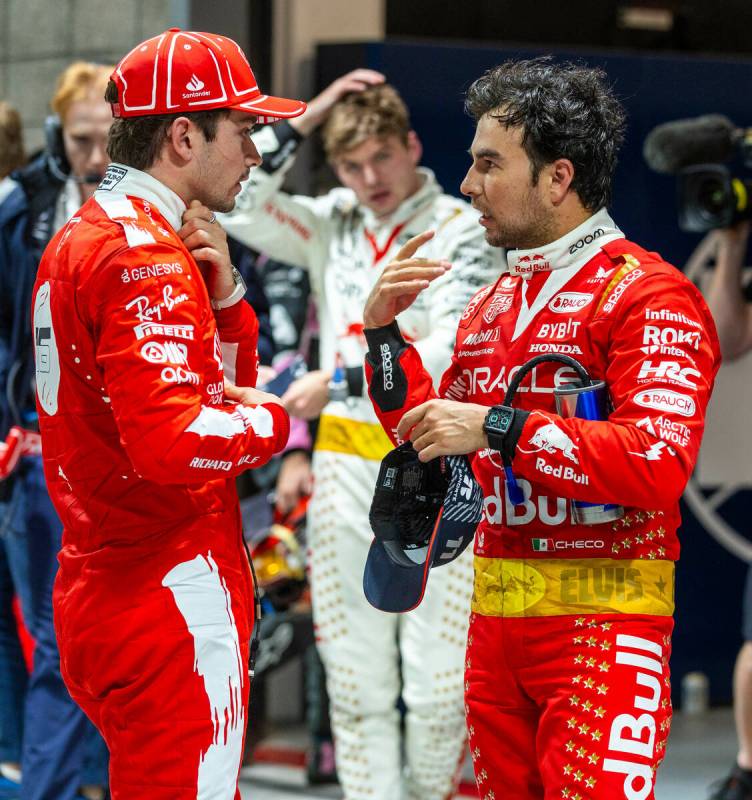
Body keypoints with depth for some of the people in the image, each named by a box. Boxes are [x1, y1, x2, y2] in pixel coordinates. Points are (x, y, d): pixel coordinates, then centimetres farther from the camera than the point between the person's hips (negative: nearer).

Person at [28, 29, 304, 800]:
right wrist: (276, 421, -10)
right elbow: (173, 441, -26)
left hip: (98, 585, 10)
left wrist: (223, 296, 4)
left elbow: (223, 385, 21)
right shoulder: (147, 258, -15)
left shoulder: (77, 239, 17)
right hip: (173, 594, -10)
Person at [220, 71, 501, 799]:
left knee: (438, 682, -3)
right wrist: (298, 125, 0)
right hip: (344, 461, 4)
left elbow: (456, 349, -14)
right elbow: (234, 208, 4)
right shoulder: (331, 224, 10)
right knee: (355, 680, 4)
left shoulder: (461, 229, -4)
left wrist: (342, 379, -17)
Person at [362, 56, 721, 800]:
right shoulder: (494, 300, 16)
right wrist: (383, 333, 7)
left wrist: (498, 429, -22)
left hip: (601, 623, -8)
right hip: (496, 616, 8)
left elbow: (657, 464, -21)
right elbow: (429, 439, 21)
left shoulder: (648, 295, -10)